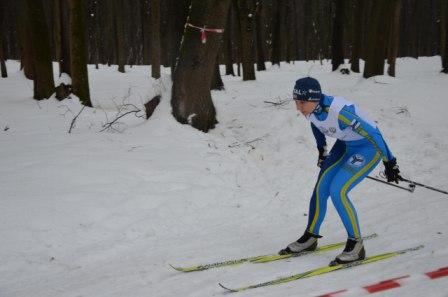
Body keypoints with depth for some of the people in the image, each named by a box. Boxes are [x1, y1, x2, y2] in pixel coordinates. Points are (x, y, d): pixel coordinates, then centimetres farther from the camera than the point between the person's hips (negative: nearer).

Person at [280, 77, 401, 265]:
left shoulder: (339, 111, -37)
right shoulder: (310, 108, -14)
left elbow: (373, 134, -29)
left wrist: (389, 163, -21)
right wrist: (322, 150, 23)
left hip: (369, 147, -8)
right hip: (345, 145, 8)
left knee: (337, 191, -18)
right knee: (321, 188, 3)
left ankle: (356, 245, -5)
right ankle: (310, 237, 22)